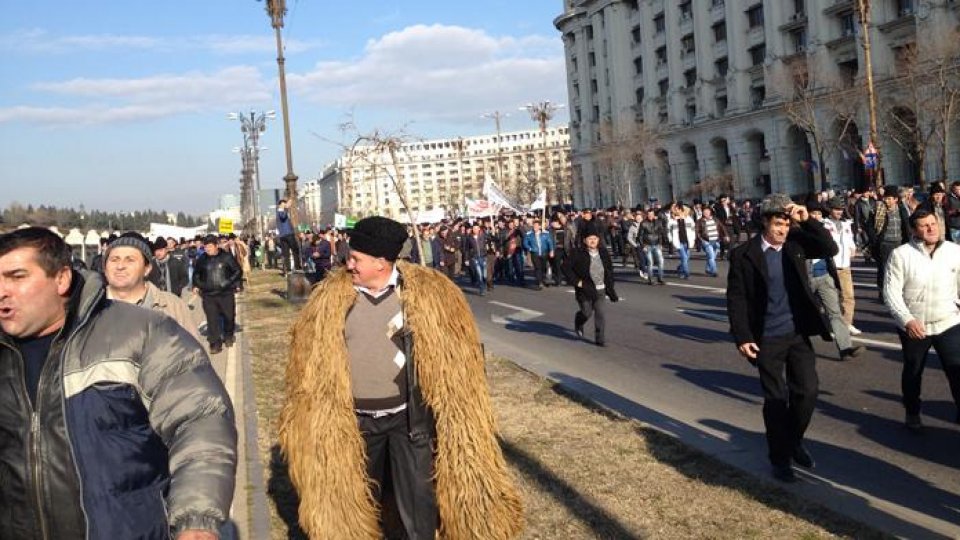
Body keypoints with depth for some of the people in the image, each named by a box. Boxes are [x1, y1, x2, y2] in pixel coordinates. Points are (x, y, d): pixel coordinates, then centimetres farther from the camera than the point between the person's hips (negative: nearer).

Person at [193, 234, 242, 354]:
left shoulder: (227, 257, -2)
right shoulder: (202, 260, 6)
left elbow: (238, 271, 3)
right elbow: (196, 274, 22)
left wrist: (230, 282, -7)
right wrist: (196, 285, 9)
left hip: (226, 294, -1)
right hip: (208, 295, 1)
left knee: (229, 316, 10)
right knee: (212, 320, -3)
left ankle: (228, 336, 35)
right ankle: (215, 343, 2)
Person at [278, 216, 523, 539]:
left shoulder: (428, 292, -10)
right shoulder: (331, 297, -5)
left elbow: (455, 351, -3)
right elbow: (313, 357, 4)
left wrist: (455, 412, -3)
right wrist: (313, 419, 2)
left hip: (409, 415, -2)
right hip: (356, 420, 2)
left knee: (418, 498, 7)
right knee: (356, 496, 18)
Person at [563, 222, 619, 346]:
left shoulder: (603, 253, 4)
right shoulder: (577, 254, -10)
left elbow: (609, 270, 13)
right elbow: (566, 268, -9)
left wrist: (610, 288, 9)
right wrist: (576, 281, -14)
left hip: (600, 290, 3)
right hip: (585, 289, -3)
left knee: (601, 313, -4)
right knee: (587, 312, 8)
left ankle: (599, 337, 6)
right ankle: (578, 324, 42)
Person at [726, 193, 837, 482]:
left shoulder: (795, 242, 2)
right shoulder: (743, 254, -10)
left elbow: (830, 249, -5)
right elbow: (736, 299, -9)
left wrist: (808, 220, -14)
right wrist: (742, 337, -14)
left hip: (798, 333, 4)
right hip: (767, 338, -4)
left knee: (807, 391, 6)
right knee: (776, 399, 5)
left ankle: (794, 442, 31)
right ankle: (780, 458, 21)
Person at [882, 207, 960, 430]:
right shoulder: (900, 254, -10)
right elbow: (891, 291, -13)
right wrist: (907, 319, -22)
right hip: (913, 326, -1)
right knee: (912, 372, 16)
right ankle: (912, 413, 35)